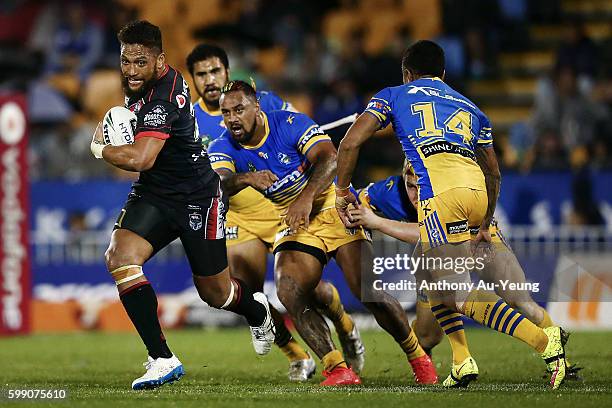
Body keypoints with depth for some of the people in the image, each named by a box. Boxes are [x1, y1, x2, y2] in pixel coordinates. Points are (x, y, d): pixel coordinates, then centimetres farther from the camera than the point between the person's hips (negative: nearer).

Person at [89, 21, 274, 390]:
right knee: (120, 257, -20)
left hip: (196, 197, -7)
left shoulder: (163, 99, -29)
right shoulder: (141, 83, 0)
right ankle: (162, 359, -17)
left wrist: (99, 148, -20)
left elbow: (140, 159, -39)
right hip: (153, 194, 7)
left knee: (215, 293, 8)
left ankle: (258, 310, 47)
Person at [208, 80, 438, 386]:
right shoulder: (223, 149, -5)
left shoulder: (290, 124, -14)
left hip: (332, 207, -3)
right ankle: (337, 370, -18)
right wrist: (246, 179, -47)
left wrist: (306, 197, -41)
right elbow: (218, 183, -25)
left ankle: (417, 357, 5)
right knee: (289, 295, -22)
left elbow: (329, 158, -26)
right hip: (293, 223, 3)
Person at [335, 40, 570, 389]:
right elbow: (494, 174, 34)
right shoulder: (469, 107, 33)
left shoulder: (394, 96, 23)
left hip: (442, 192, -5)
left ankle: (545, 341, -24)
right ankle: (462, 362, 12)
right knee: (433, 274, 25)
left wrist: (343, 192, 23)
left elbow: (350, 143, 11)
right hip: (477, 190, 5)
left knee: (458, 295, -9)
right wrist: (484, 227, 42)